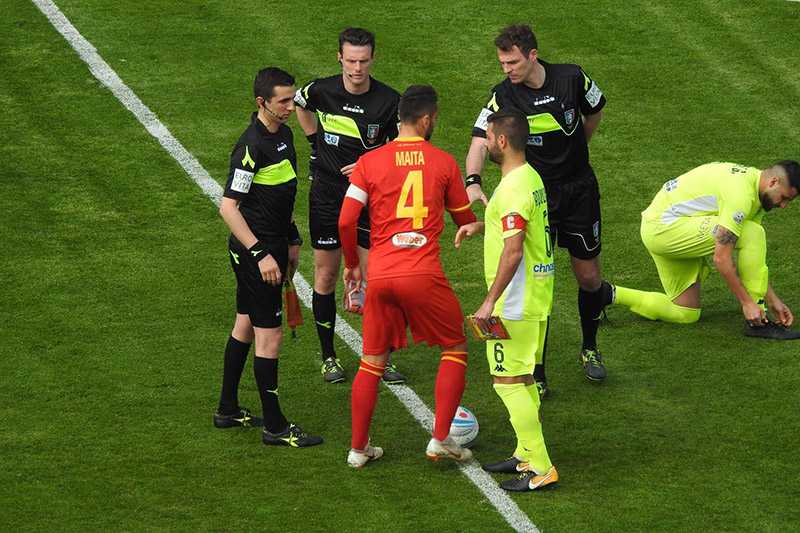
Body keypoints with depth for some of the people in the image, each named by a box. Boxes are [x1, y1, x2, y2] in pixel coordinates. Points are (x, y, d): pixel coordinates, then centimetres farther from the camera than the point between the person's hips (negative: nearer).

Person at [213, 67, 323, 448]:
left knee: (246, 324, 18)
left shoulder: (283, 134, 7)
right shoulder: (251, 147, -22)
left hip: (271, 244, 10)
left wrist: (291, 239, 22)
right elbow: (228, 207, -24)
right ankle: (275, 427, 1)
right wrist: (261, 254, -25)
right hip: (255, 249, -10)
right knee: (269, 335, -5)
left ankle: (228, 410, 30)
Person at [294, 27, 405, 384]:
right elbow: (298, 104, 17)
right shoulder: (321, 91, -8)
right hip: (327, 197, 1)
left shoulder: (389, 101, -11)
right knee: (325, 277, 6)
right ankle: (328, 357, 18)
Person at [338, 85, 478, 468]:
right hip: (423, 275, -2)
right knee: (455, 349, 15)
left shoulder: (369, 162, 3)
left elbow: (345, 221, -3)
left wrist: (352, 263, 13)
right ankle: (440, 440, 9)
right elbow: (466, 222, 12)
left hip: (379, 277, 3)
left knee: (373, 361, 15)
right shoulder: (443, 162, 2)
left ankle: (359, 449, 18)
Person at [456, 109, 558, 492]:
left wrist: (490, 301, -25)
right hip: (536, 299, 10)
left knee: (509, 381, -6)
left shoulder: (513, 188, -21)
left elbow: (513, 251, -27)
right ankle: (527, 454, 28)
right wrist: (481, 226, 17)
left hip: (516, 303, -10)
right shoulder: (530, 177, 11)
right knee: (522, 379, 19)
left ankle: (539, 470, -7)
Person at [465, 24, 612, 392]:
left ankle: (590, 348, 35)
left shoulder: (572, 79, -11)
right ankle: (537, 374, 0)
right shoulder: (503, 96, -14)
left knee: (588, 278, 9)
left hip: (579, 190, 2)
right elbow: (480, 142, -23)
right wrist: (473, 181, -40)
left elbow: (595, 111, 10)